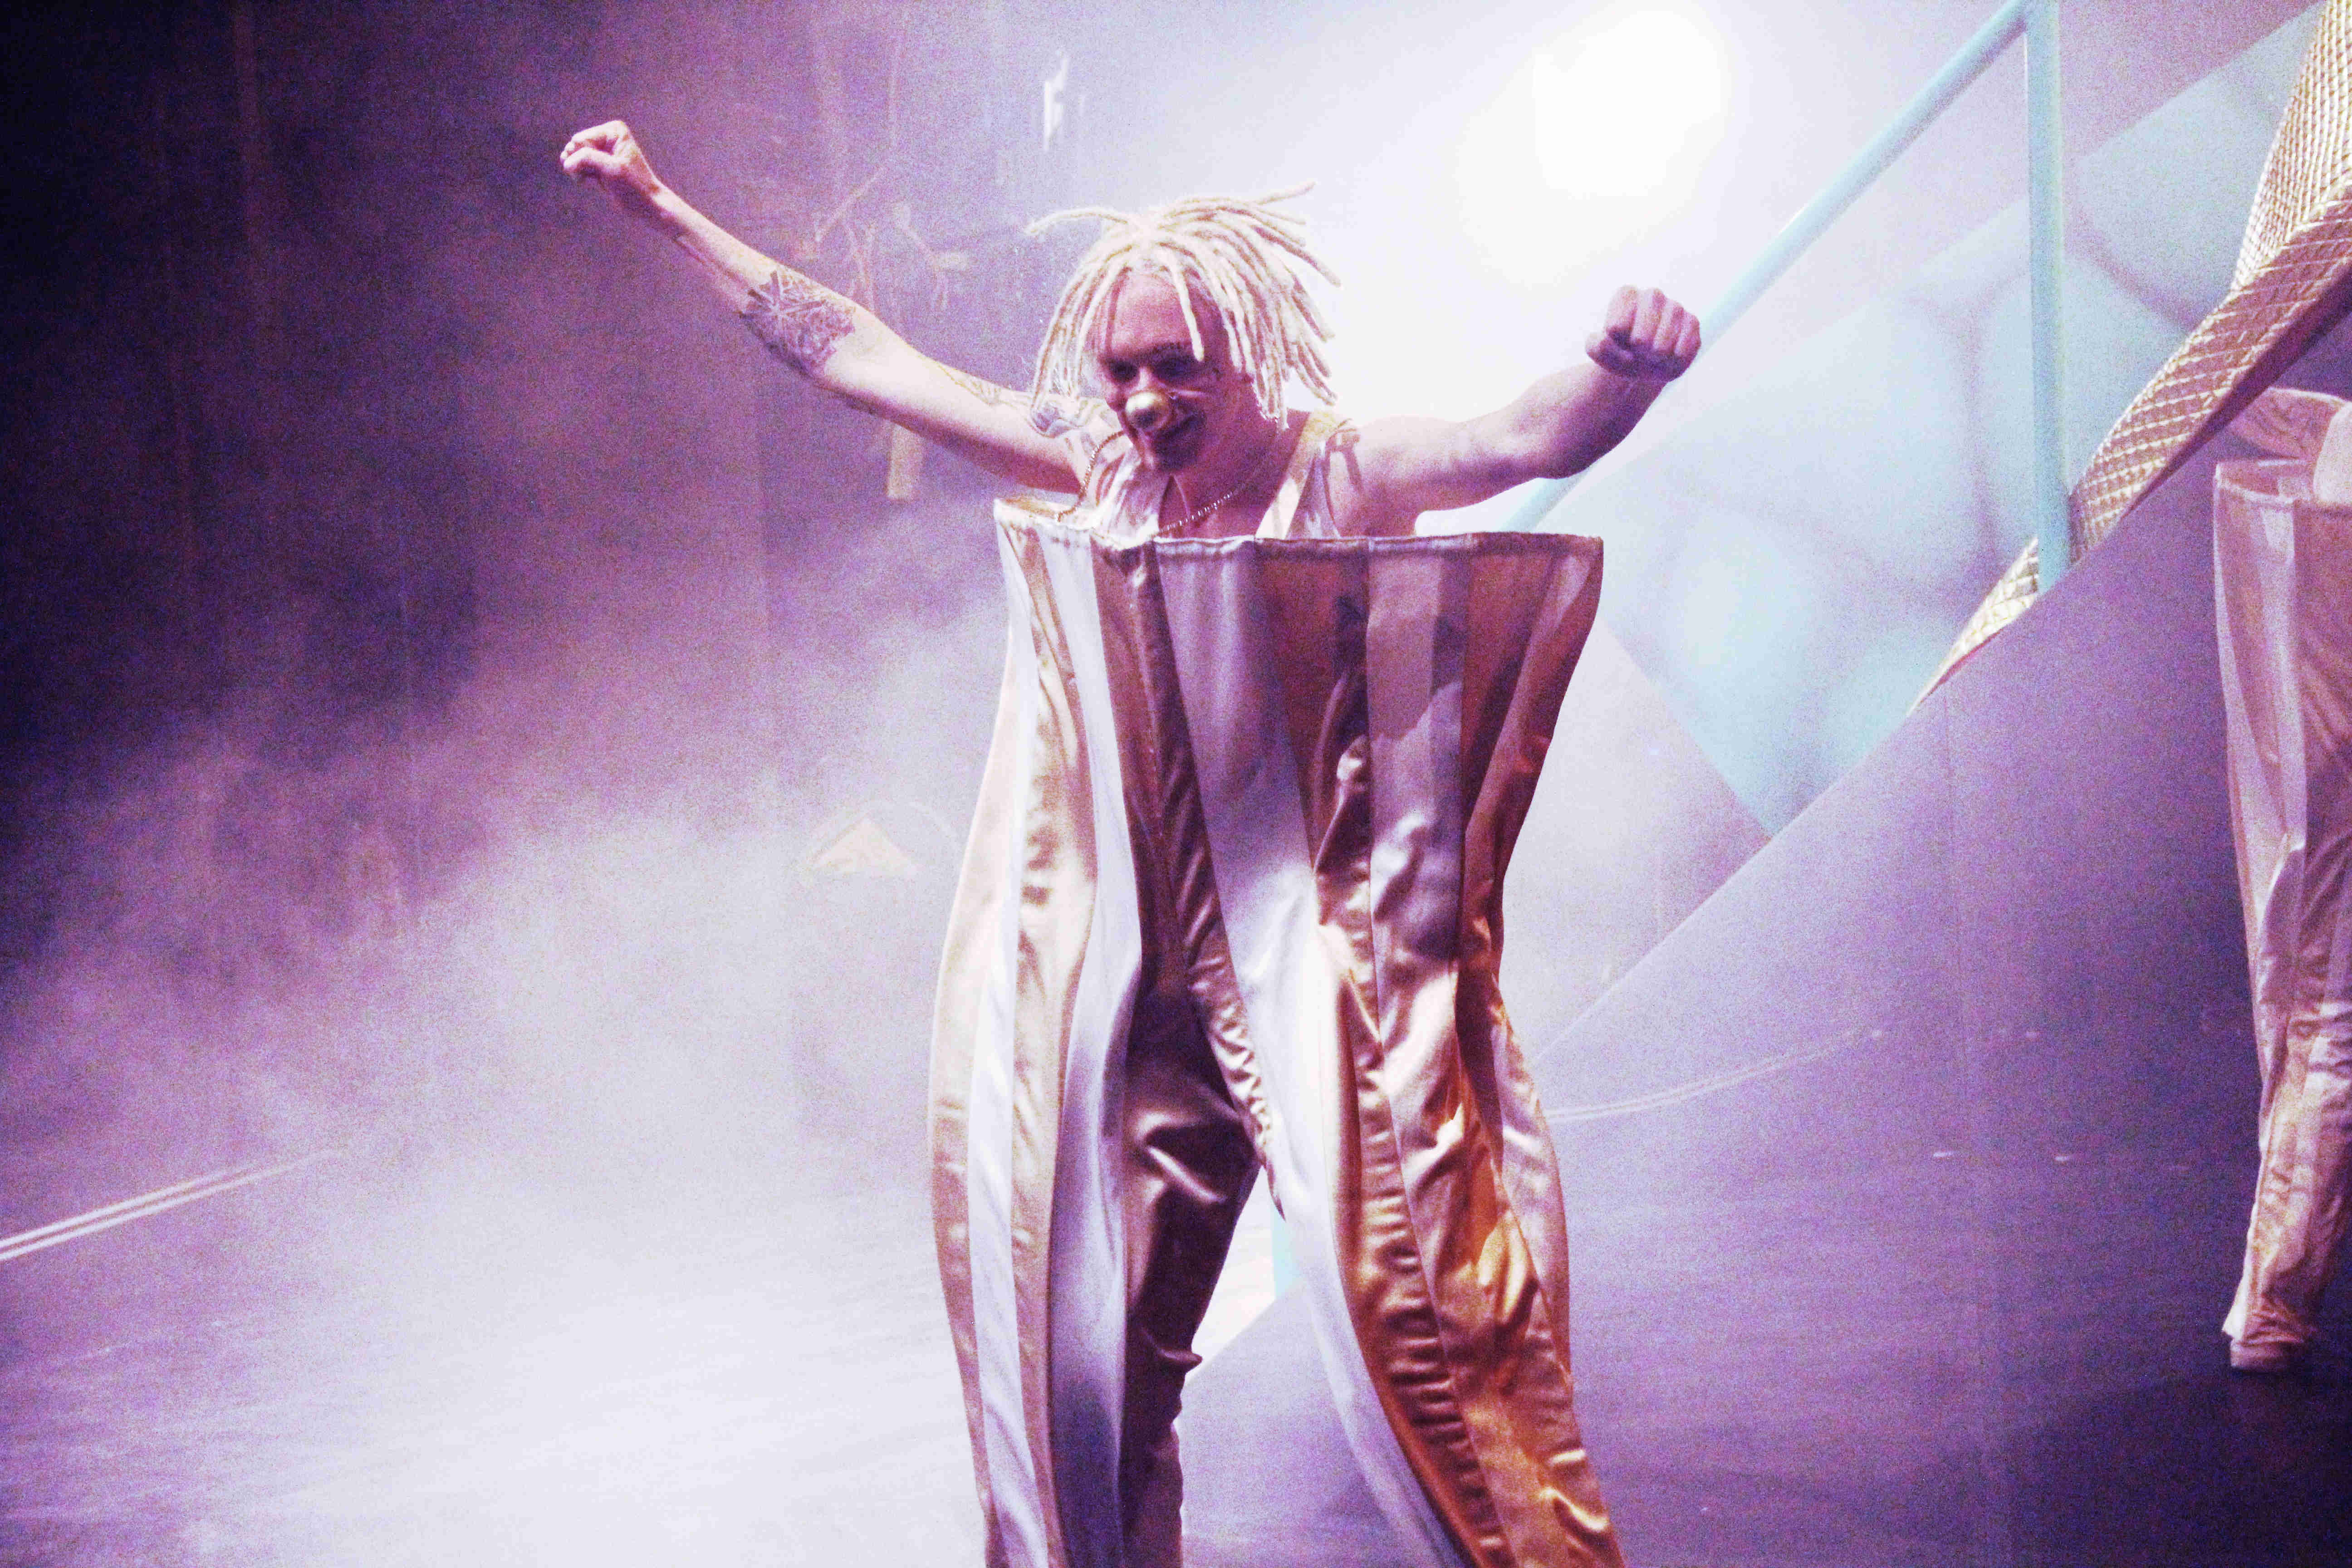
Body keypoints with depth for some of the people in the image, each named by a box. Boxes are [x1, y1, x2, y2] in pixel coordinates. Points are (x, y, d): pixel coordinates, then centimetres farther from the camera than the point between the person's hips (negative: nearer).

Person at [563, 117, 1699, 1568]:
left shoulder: (1347, 479, -6)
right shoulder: (1107, 470, 6)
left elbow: (1530, 438, -24)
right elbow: (866, 361, 13)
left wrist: (1626, 372, -47)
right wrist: (664, 209, 17)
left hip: (1327, 977, -5)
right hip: (1138, 995, 5)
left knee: (1419, 1335, -10)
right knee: (1089, 1363, 10)